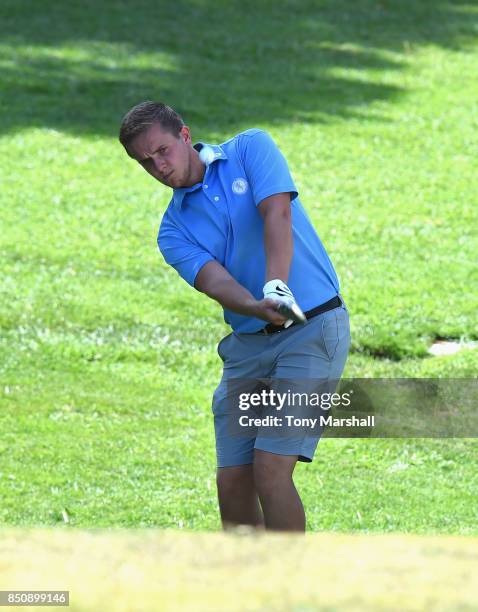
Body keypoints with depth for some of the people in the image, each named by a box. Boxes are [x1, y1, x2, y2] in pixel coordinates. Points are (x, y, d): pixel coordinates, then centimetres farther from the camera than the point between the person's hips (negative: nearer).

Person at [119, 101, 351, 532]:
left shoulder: (250, 149, 1)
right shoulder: (174, 230, 8)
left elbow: (277, 214, -15)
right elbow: (213, 279, -11)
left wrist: (276, 287, -32)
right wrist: (257, 307, -34)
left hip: (313, 329, -5)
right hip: (247, 345, 5)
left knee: (270, 469, -16)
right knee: (232, 483, 0)